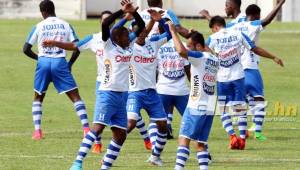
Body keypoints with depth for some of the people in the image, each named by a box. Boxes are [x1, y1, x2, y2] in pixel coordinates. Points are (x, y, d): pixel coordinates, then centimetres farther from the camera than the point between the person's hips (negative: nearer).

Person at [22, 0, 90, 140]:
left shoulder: (39, 27, 5)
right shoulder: (65, 25, 7)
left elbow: (26, 49, 4)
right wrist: (70, 63, 11)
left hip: (43, 62, 1)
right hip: (60, 63, -1)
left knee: (38, 97, 19)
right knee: (75, 96, 2)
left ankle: (37, 131, 7)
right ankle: (86, 128, -12)